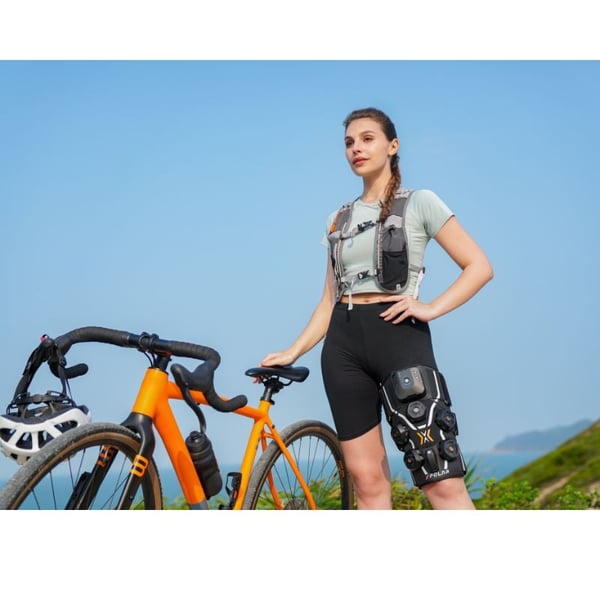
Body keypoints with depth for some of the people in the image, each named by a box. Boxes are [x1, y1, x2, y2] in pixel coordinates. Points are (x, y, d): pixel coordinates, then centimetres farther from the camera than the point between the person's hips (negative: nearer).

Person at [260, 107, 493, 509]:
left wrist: (431, 308, -11)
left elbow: (479, 266, 1)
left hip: (400, 334, -4)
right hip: (344, 342, 5)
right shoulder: (338, 218, 19)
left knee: (441, 480, -12)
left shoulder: (420, 203, 5)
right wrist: (294, 352, 9)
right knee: (367, 481, 2)